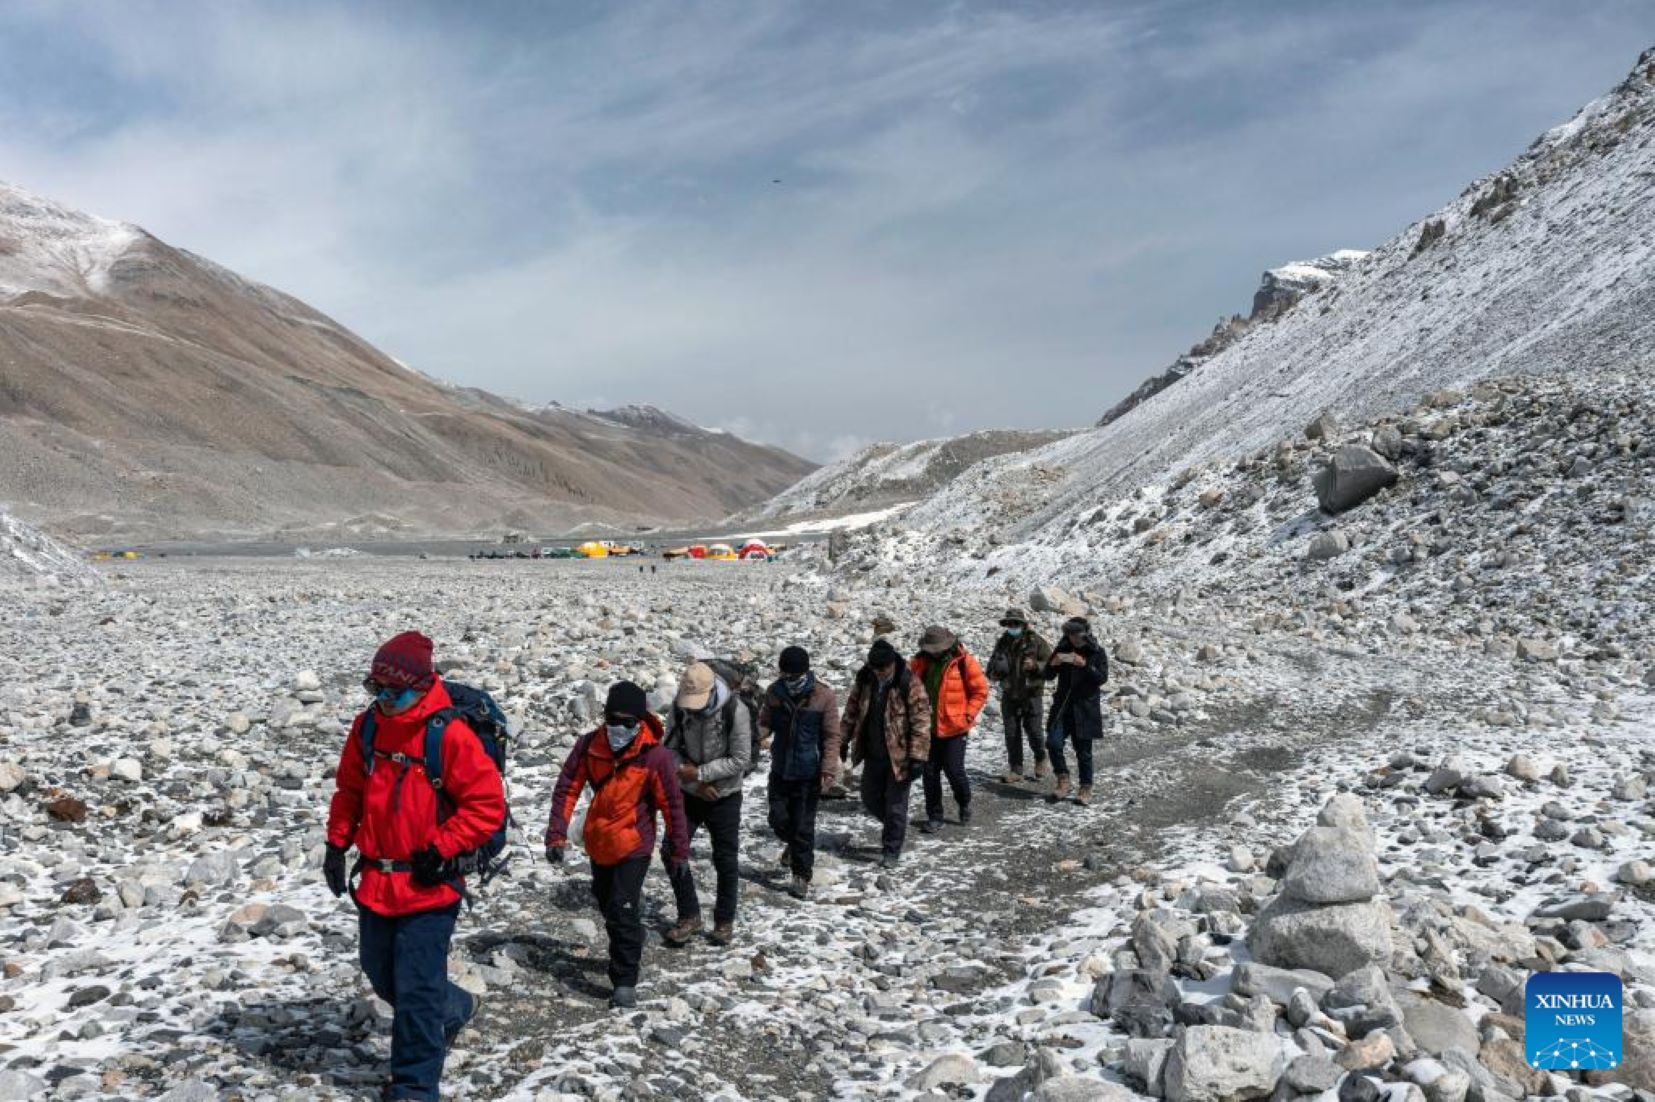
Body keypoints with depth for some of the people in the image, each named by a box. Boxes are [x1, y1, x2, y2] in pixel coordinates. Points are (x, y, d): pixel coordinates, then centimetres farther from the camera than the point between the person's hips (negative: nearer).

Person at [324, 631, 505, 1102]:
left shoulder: (450, 734, -18)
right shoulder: (367, 726, 2)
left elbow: (488, 804, -16)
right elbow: (349, 790, 15)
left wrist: (440, 850, -18)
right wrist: (337, 843, 5)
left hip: (428, 888, -7)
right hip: (375, 883, 7)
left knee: (415, 992, -1)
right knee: (381, 976, 22)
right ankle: (452, 1009, 47)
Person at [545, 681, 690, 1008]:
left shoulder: (655, 755, -22)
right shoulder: (589, 745, -12)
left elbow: (672, 803, -12)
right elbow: (567, 788, -6)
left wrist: (679, 850, -4)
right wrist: (557, 834, -13)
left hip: (633, 845, -5)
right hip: (598, 842, 5)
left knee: (622, 912, -10)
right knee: (606, 904, 23)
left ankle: (625, 981, 3)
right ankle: (626, 954, 49)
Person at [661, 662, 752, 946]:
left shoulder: (734, 710, -21)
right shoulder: (679, 708, -10)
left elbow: (741, 760, -19)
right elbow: (670, 748, -3)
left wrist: (699, 773, -22)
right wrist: (694, 781, -15)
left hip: (724, 797, -3)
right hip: (688, 793, 3)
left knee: (726, 860, 6)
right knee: (672, 852, 0)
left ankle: (725, 921, 24)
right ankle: (689, 916, 16)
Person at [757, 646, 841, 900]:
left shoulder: (824, 697, -12)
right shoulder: (774, 692, -2)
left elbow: (832, 736, -8)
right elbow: (765, 723, 6)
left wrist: (828, 770, -16)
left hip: (809, 773, -3)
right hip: (780, 770, 4)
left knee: (803, 826, 2)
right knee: (779, 820, 10)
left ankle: (802, 876, 16)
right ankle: (795, 846, 43)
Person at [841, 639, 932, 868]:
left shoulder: (909, 684, -19)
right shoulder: (864, 679, -2)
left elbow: (921, 722, -18)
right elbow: (852, 710, 12)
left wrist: (917, 756, -21)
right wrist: (843, 740, 13)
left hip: (899, 756, -6)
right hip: (873, 754, 6)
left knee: (895, 805, 2)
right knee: (870, 798, 17)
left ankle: (891, 851, 17)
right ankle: (893, 827, 42)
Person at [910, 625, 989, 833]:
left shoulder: (964, 661, -9)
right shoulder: (921, 660, 2)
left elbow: (981, 690, -3)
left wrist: (967, 715, -10)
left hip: (954, 728, -4)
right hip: (928, 727, 4)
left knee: (954, 770, -3)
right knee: (930, 772, 6)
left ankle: (965, 803, 27)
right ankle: (934, 816, 19)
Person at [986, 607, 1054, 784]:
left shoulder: (1036, 642, -6)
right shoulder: (1002, 643, 6)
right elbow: (991, 667, 17)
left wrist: (1035, 665, -26)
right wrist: (995, 672, -6)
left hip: (1031, 696, -4)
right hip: (1009, 697, 4)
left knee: (1034, 732, -1)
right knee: (1012, 735, 5)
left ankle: (1041, 761, 25)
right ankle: (1015, 770, 14)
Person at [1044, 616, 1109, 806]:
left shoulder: (1097, 653, -1)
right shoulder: (1062, 649, 6)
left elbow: (1102, 678, -12)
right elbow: (1048, 676, 9)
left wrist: (1085, 665, -25)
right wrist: (1053, 664, -12)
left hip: (1085, 707, -2)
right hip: (1063, 705, 3)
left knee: (1083, 750, 3)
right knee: (1053, 742, -12)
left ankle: (1086, 788, 17)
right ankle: (1063, 780, 5)